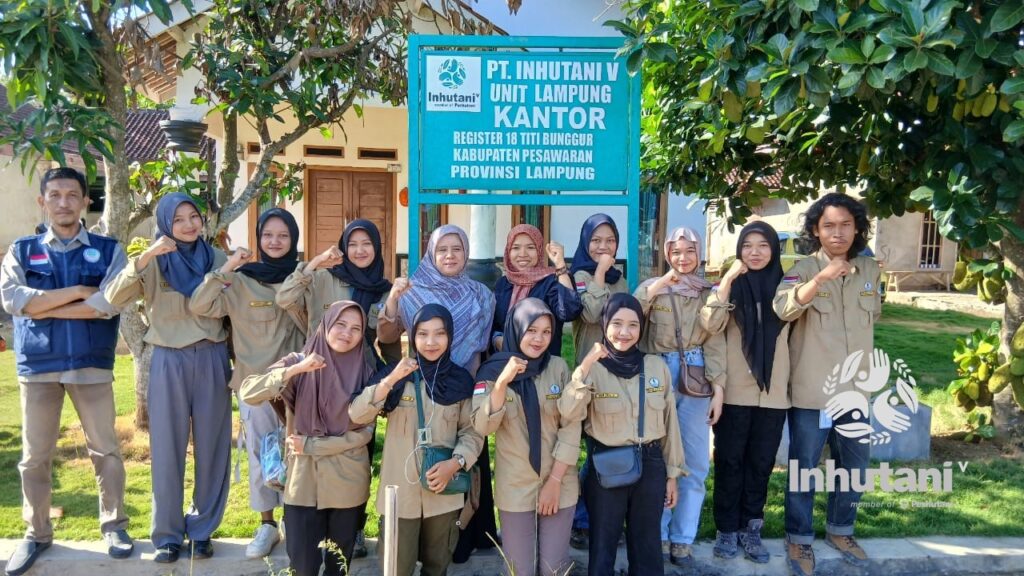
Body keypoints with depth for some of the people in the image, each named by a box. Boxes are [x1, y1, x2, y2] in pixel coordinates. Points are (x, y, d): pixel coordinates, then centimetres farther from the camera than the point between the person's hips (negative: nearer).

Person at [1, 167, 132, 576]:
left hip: (91, 364, -1)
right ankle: (36, 533, 24)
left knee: (105, 449, 6)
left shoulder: (108, 250, 3)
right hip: (37, 365, 1)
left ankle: (114, 526, 20)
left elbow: (112, 303, -12)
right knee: (35, 455, 9)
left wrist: (44, 306, -10)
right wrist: (77, 291, -12)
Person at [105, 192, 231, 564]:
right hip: (170, 362, -1)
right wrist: (145, 257, -27)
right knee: (167, 449, 6)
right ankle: (167, 534, 20)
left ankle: (202, 529, 22)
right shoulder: (155, 264, -1)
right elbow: (113, 297, -17)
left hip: (212, 360, 2)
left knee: (211, 447, 7)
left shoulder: (218, 260, 5)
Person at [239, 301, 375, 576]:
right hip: (303, 480, 0)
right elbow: (248, 394, -15)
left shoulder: (365, 372, -2)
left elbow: (364, 432, -4)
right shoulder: (298, 363, -3)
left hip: (347, 482, 1)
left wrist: (311, 445, -10)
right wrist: (293, 370, -26)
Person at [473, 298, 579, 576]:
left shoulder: (559, 368, -3)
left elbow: (571, 427, -4)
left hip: (559, 484, 1)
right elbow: (483, 427, -16)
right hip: (515, 488, -1)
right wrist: (503, 381, -28)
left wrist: (554, 481, -9)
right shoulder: (493, 370, -5)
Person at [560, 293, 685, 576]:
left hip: (650, 465, 2)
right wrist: (585, 367, -34)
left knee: (647, 547, 15)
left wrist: (672, 474, 7)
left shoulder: (657, 366, 0)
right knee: (603, 545, 13)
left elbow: (669, 423, 5)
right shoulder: (593, 368, -7)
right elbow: (569, 413, -24)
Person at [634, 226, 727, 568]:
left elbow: (715, 343, 3)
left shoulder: (709, 292, 9)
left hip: (695, 382, 2)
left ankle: (682, 539, 18)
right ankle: (657, 536, 19)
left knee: (695, 463, 5)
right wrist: (662, 282, -23)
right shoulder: (653, 287, 4)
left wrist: (718, 388, -5)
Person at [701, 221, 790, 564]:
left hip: (773, 392, 2)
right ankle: (727, 529, 17)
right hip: (735, 391, -2)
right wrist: (728, 279, -23)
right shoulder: (731, 286, 0)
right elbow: (711, 324, -18)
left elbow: (794, 337, 13)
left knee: (761, 463, 9)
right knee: (730, 461, 5)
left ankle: (750, 528, 22)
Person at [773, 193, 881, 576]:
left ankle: (840, 530, 39)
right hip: (812, 391, -5)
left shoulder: (870, 270, 3)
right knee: (804, 469, 7)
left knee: (854, 467, 18)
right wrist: (821, 277, -46)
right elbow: (783, 309, -33)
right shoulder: (804, 269, -13)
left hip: (855, 389, 5)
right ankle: (799, 539, 25)